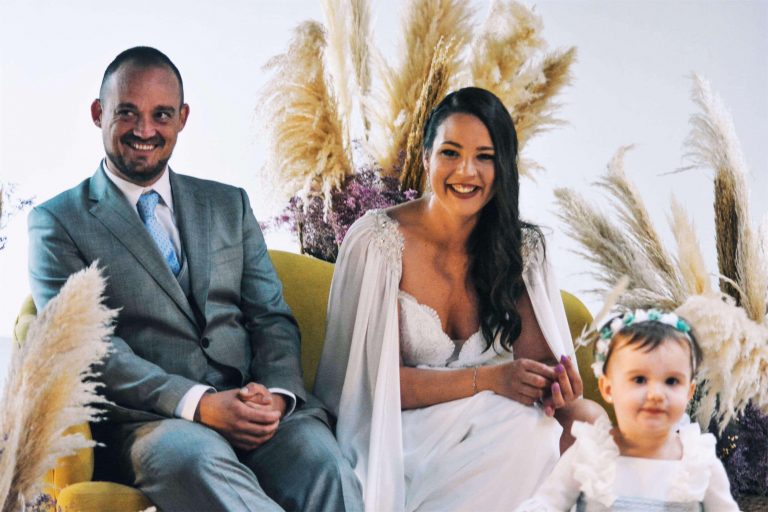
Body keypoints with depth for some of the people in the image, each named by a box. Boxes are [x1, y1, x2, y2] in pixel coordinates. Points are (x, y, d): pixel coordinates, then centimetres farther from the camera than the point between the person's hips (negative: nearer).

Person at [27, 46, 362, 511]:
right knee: (199, 458, -38)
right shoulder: (58, 222, 8)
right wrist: (199, 403, -18)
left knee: (323, 463, -31)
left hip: (256, 408, 3)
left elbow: (272, 317, 15)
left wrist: (276, 395, -9)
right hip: (148, 417, -3)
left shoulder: (229, 204, 21)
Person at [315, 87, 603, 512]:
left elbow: (541, 359, -3)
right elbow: (373, 378, -14)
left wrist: (565, 395, -28)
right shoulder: (377, 240, -10)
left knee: (534, 428, -30)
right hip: (402, 430, -4)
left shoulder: (522, 247, 2)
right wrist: (488, 378, -26)